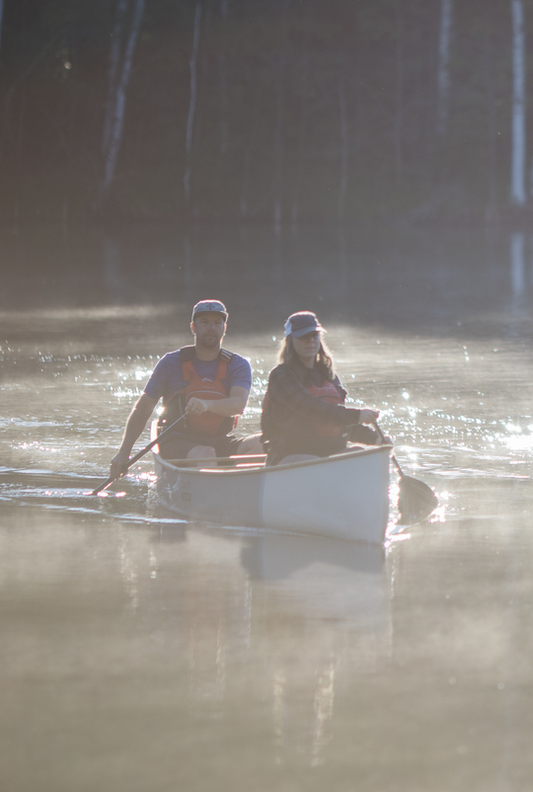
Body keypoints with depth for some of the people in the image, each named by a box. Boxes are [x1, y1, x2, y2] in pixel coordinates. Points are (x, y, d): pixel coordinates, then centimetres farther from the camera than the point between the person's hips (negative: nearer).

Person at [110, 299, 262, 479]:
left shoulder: (237, 365, 5)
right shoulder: (172, 362, 2)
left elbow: (238, 404, -16)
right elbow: (142, 409, 7)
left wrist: (207, 404, -38)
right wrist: (123, 452, 0)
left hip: (220, 442, 2)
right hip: (177, 441, -2)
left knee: (258, 444, -29)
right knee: (204, 455, -37)